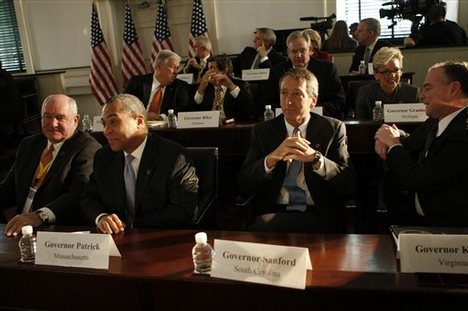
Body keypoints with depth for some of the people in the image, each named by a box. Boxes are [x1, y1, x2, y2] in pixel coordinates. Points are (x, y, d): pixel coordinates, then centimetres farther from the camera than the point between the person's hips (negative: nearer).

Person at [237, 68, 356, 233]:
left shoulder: (334, 128, 7)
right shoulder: (262, 131, 10)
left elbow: (349, 185, -1)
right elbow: (243, 185, 1)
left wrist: (316, 158, -18)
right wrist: (272, 158, -17)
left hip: (320, 216, -2)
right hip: (273, 212, 2)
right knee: (257, 228, -33)